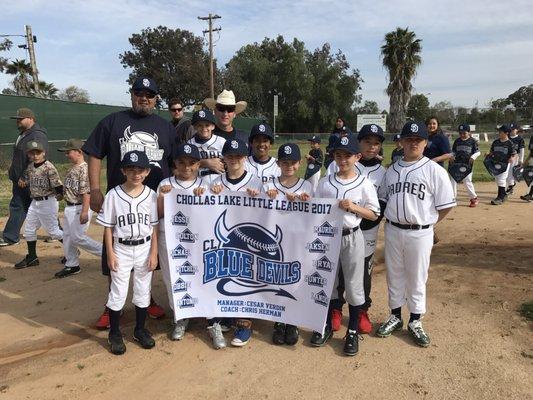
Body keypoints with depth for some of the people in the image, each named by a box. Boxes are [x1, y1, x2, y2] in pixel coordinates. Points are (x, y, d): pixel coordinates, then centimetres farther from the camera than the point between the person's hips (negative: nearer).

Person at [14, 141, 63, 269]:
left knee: (53, 230, 0)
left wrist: (60, 194, -32)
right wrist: (22, 181, 3)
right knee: (29, 229, 14)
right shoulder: (30, 167, 7)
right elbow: (26, 180, 21)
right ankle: (32, 257, 27)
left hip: (48, 202, -9)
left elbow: (57, 184, -21)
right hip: (34, 202, 9)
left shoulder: (49, 167, -17)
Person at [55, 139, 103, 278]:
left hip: (79, 208, -10)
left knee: (78, 238, -6)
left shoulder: (84, 169, -18)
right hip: (69, 207, 10)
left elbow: (86, 192, -23)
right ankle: (71, 265, 25)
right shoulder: (72, 168, 11)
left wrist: (84, 211, -25)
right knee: (67, 236, 14)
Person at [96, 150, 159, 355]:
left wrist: (153, 253, -3)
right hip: (121, 249, -1)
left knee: (143, 292, 13)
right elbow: (108, 227, -3)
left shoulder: (151, 195, -5)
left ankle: (140, 329, 31)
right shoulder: (113, 195, -8)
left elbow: (154, 227, 0)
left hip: (144, 248, 2)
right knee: (118, 293, 6)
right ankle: (114, 334, 25)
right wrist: (110, 253, -6)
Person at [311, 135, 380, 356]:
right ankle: (326, 326, 32)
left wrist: (353, 207, -17)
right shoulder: (325, 182, 2)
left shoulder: (364, 184, -5)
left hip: (352, 238, -2)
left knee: (354, 285, 6)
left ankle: (353, 332, 23)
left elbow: (374, 214, -3)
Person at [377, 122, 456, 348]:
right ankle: (395, 317, 33)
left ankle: (415, 322, 27)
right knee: (394, 276, 15)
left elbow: (446, 205, -6)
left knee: (417, 279, 9)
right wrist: (391, 219, 5)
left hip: (420, 234, -4)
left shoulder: (434, 170, -7)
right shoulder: (392, 170, 7)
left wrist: (427, 223, -5)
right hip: (393, 231, 4)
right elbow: (383, 198, 16)